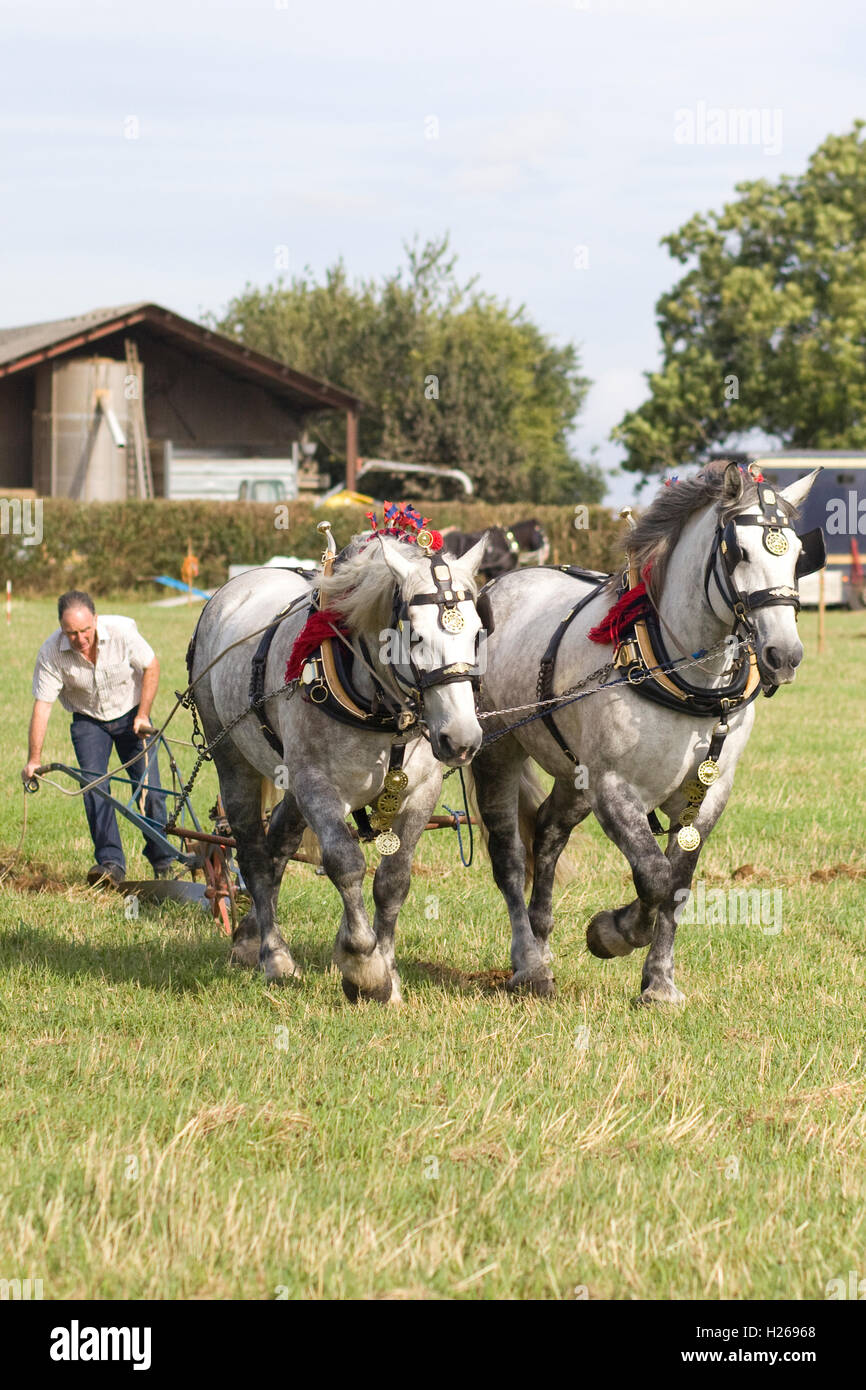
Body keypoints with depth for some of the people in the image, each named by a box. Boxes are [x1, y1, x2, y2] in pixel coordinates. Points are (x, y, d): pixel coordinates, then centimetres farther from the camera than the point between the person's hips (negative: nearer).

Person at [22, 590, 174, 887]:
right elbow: (41, 706, -21)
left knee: (150, 789, -6)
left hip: (130, 715, 0)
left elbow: (151, 667, -8)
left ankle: (162, 861, 11)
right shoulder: (51, 653, -24)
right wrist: (34, 760, -26)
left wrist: (143, 715, -10)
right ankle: (111, 862, -17)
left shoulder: (122, 632, -25)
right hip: (88, 722, 0)